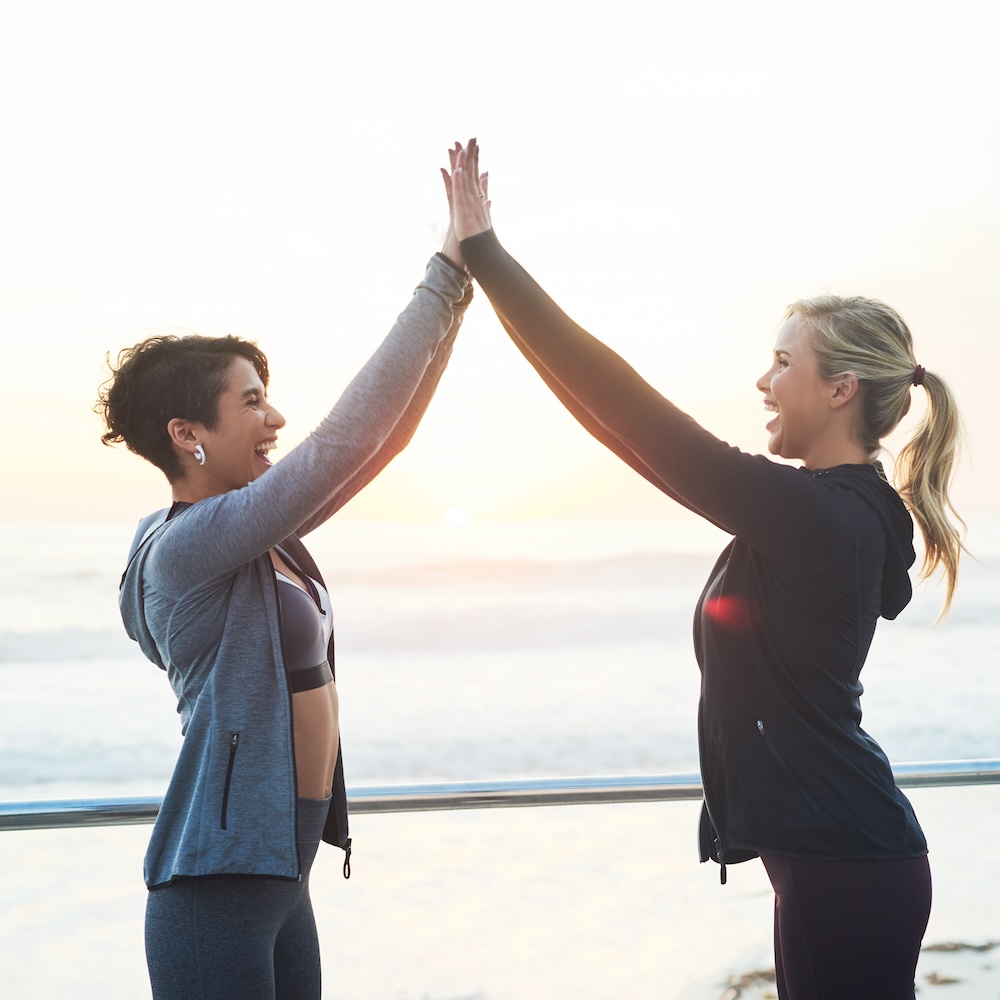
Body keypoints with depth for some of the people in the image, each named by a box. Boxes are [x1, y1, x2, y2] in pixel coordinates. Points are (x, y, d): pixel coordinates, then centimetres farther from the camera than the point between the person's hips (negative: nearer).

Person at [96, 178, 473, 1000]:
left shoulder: (262, 535, 8)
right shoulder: (187, 545, -17)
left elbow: (381, 443, 10)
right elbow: (344, 439, -24)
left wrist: (456, 309, 4)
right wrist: (444, 279, -20)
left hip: (280, 870, 9)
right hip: (219, 879, -9)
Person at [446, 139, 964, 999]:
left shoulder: (812, 514, -21)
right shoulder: (845, 509, 9)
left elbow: (627, 407, -22)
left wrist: (484, 251, -17)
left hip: (844, 863, -10)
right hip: (838, 854, 10)